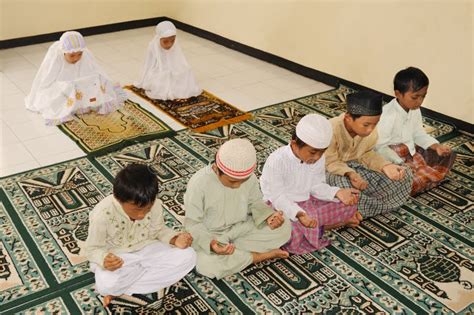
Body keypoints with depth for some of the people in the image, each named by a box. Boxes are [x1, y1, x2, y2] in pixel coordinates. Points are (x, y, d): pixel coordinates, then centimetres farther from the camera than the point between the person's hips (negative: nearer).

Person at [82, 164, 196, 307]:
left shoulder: (154, 206, -18)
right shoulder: (102, 214, -28)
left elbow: (159, 231, 1)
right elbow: (92, 248, -16)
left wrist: (175, 239, -21)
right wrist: (104, 259, -39)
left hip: (146, 249, 5)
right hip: (116, 256, -5)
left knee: (188, 257, -17)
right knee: (106, 284, -38)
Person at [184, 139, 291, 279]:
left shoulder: (249, 177, -15)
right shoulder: (199, 183, -27)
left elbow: (255, 202, 3)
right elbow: (193, 223, -20)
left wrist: (268, 216, -18)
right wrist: (210, 243, -38)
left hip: (242, 227, 3)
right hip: (211, 234, -3)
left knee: (284, 227, -13)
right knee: (206, 265, -34)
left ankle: (232, 250, -13)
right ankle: (260, 255, -15)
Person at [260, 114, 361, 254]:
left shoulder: (319, 158, -5)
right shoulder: (276, 161, -24)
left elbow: (316, 186, 1)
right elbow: (278, 197, -25)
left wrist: (338, 192, -19)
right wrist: (298, 214, -41)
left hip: (308, 202, 6)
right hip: (283, 206, -6)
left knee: (349, 204, -5)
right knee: (292, 238, -34)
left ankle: (313, 224, -7)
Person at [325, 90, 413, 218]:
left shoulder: (371, 131, -12)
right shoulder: (332, 130, -31)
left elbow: (366, 154, -1)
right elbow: (331, 163, -24)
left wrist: (386, 166, -21)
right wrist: (350, 174, -44)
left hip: (355, 166, 6)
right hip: (332, 171, -6)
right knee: (343, 185, -42)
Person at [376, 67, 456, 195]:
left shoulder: (415, 110, -1)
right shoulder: (388, 116, -28)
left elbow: (418, 134, 9)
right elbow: (380, 147, -27)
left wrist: (436, 146, -7)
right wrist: (400, 164, -30)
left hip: (409, 152, 9)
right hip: (391, 158, -9)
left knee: (448, 155, 9)